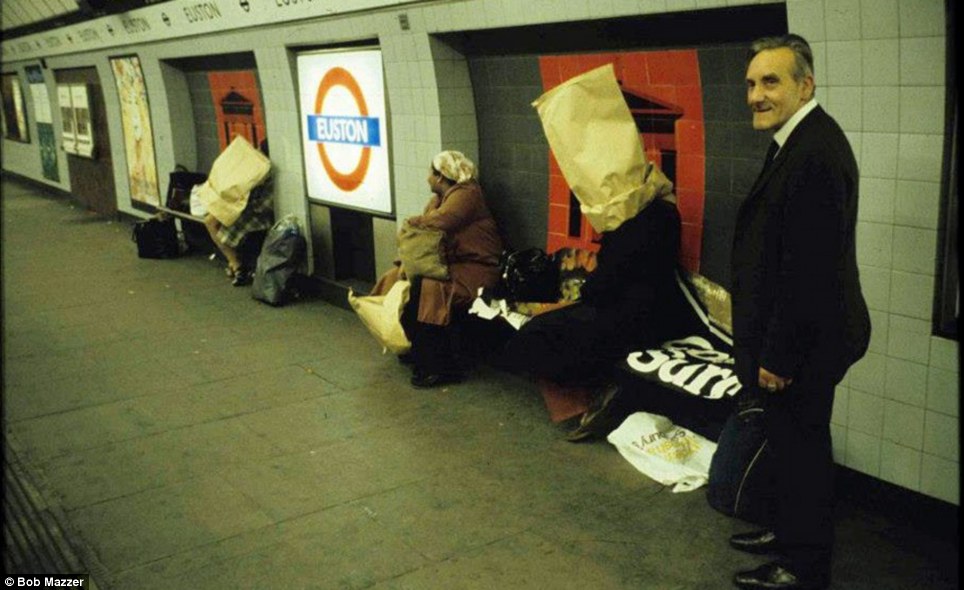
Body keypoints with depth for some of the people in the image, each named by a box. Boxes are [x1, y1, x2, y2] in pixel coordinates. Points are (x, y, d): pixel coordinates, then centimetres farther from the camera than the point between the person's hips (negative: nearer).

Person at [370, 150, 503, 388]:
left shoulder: (466, 194, -14)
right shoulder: (438, 198, 15)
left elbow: (438, 221, -30)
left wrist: (412, 222, -9)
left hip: (475, 268, -10)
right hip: (450, 263, 10)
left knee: (427, 290, -30)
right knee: (399, 280, 5)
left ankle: (442, 368, -21)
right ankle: (414, 350, 13)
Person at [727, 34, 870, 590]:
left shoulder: (816, 152, -24)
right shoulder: (800, 141, 10)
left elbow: (809, 269, -26)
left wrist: (779, 356, -21)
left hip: (806, 340, -10)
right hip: (791, 335, 10)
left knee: (801, 446, 5)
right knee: (792, 443, 22)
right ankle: (791, 531, 41)